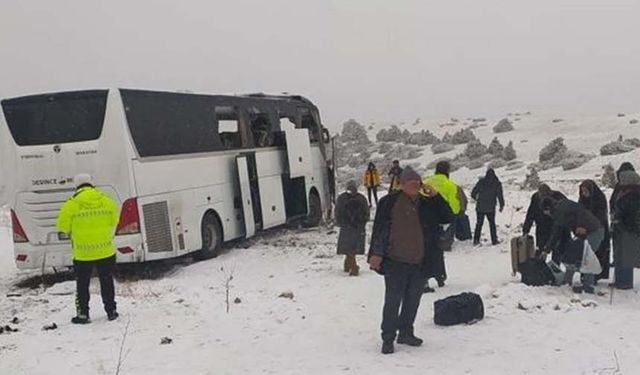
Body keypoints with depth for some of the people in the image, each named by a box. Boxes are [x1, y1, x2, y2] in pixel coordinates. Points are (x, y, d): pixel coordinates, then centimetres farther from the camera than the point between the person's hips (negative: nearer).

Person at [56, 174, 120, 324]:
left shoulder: (71, 204, -10)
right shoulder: (107, 200, -2)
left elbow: (62, 226, -2)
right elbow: (113, 222, 11)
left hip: (82, 253, -2)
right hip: (105, 250, 2)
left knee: (82, 284, 11)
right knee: (107, 281, 15)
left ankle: (83, 314, 12)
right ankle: (111, 311, 21)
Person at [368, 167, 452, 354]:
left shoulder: (427, 204, 10)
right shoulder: (390, 202, -5)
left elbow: (447, 218, 8)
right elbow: (379, 228, -8)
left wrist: (436, 198, -3)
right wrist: (377, 253, -14)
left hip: (420, 263, 5)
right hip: (396, 261, -5)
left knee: (413, 299, 14)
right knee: (393, 300, -4)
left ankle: (406, 332, 29)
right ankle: (388, 338, 5)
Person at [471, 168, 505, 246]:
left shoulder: (481, 181, 0)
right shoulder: (497, 183, -4)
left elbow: (473, 193, 3)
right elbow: (500, 195, -5)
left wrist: (475, 198, 24)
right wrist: (502, 205, 7)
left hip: (480, 207, 1)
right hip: (490, 208, -1)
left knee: (479, 223, 12)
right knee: (492, 223, 13)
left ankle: (476, 240, 9)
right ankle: (494, 240, 12)